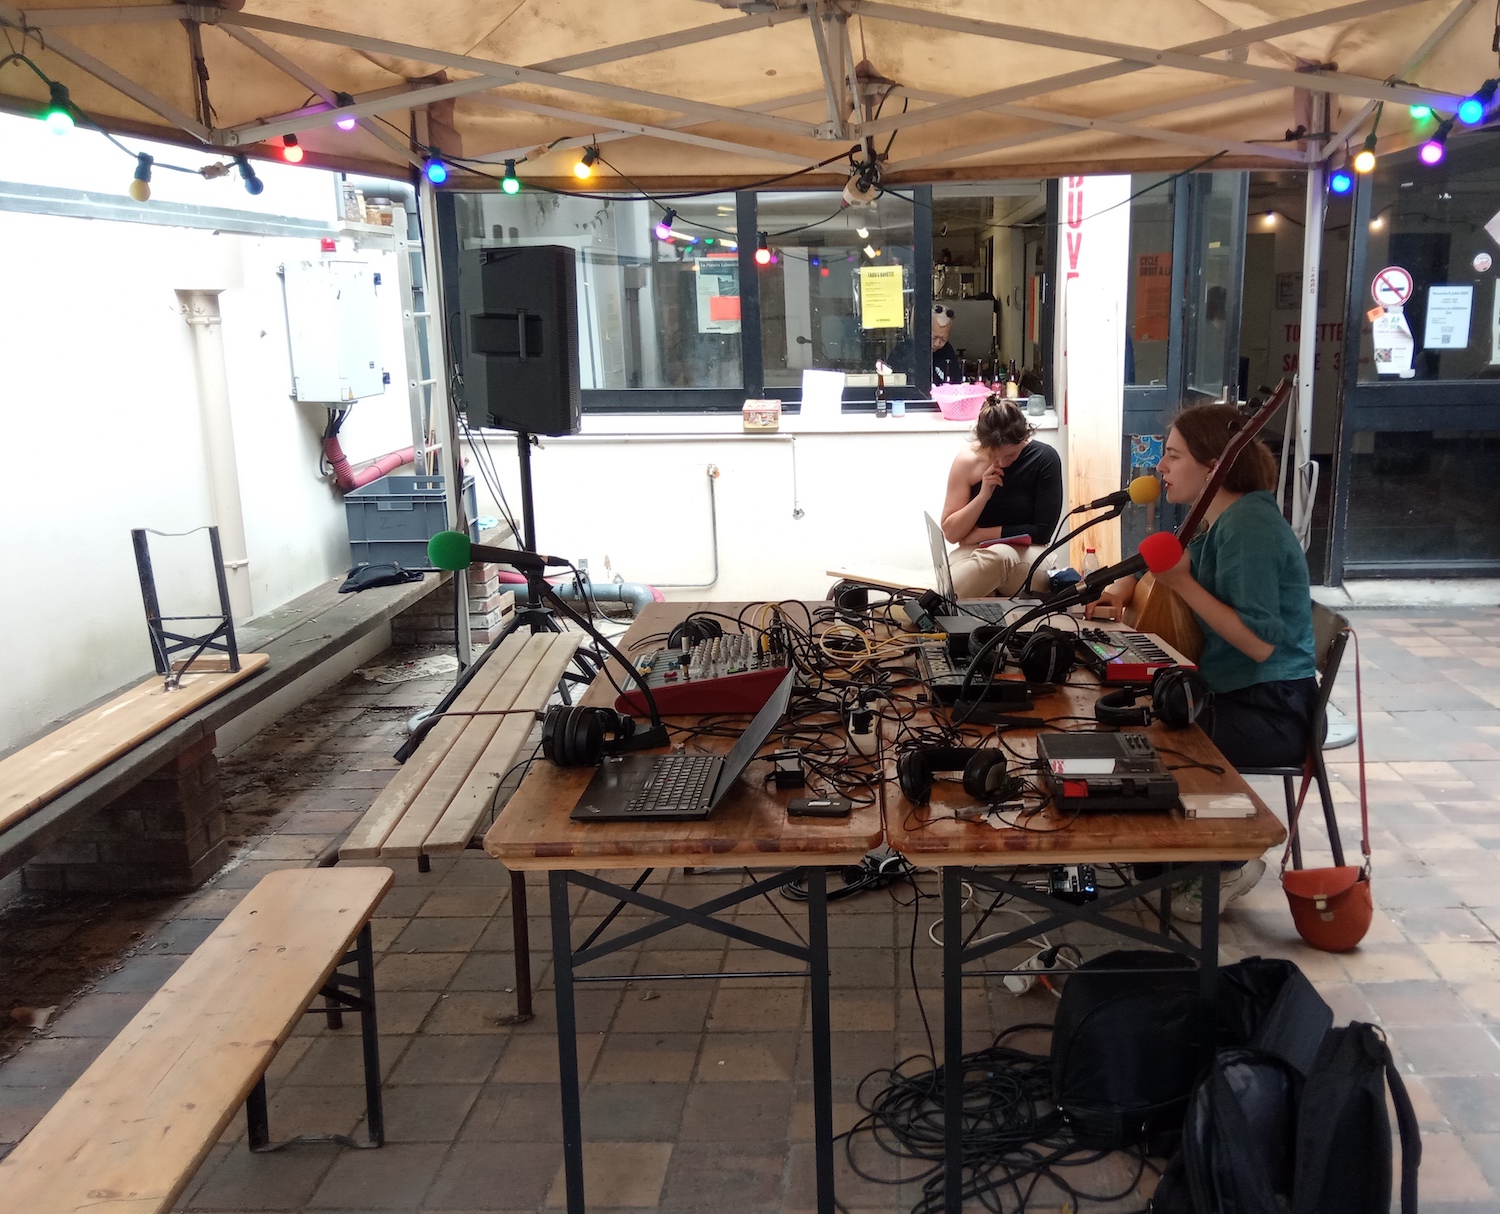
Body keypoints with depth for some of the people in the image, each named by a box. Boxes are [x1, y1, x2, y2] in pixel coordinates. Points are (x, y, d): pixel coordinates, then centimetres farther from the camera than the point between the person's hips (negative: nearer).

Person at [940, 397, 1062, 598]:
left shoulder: (1044, 458, -7)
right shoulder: (966, 461, -4)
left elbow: (1042, 532, -8)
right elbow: (950, 534, -3)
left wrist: (979, 534, -8)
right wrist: (983, 495, -17)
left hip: (1026, 558, 0)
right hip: (974, 557, 1)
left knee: (1000, 554, -38)